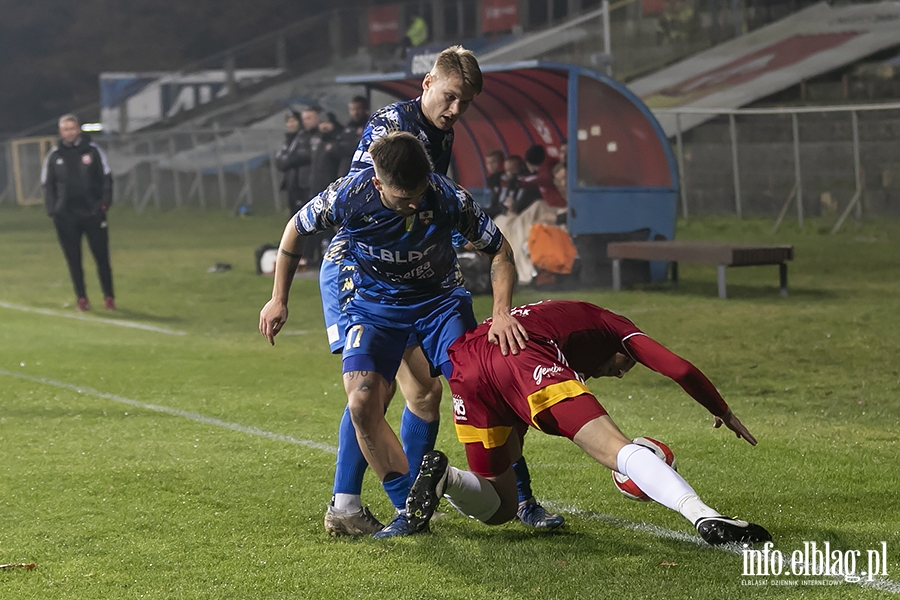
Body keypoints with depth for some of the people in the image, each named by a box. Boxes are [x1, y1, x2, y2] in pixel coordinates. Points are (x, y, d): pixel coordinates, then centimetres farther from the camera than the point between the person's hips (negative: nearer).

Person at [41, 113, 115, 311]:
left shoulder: (92, 150, 3)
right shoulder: (53, 156, 5)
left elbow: (106, 178, 6)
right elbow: (47, 185, 9)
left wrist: (104, 203, -5)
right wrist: (52, 210, -3)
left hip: (93, 213, -1)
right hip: (66, 217, 1)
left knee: (102, 257, 1)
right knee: (73, 260, 3)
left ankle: (109, 297, 12)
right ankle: (82, 299, 11)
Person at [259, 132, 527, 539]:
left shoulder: (448, 198, -27)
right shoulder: (348, 197, -26)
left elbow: (499, 249, -11)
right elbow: (297, 229, -4)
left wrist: (501, 313, -24)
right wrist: (279, 300, 0)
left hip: (440, 299, 0)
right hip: (375, 304, 0)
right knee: (362, 403, -20)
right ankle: (409, 509, -8)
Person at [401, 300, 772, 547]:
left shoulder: (551, 315, 45)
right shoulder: (614, 326, 28)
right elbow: (679, 370, 17)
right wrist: (723, 412, 31)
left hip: (464, 368, 6)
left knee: (498, 508, 18)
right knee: (617, 450, -13)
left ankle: (441, 476, -11)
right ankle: (706, 519, -34)